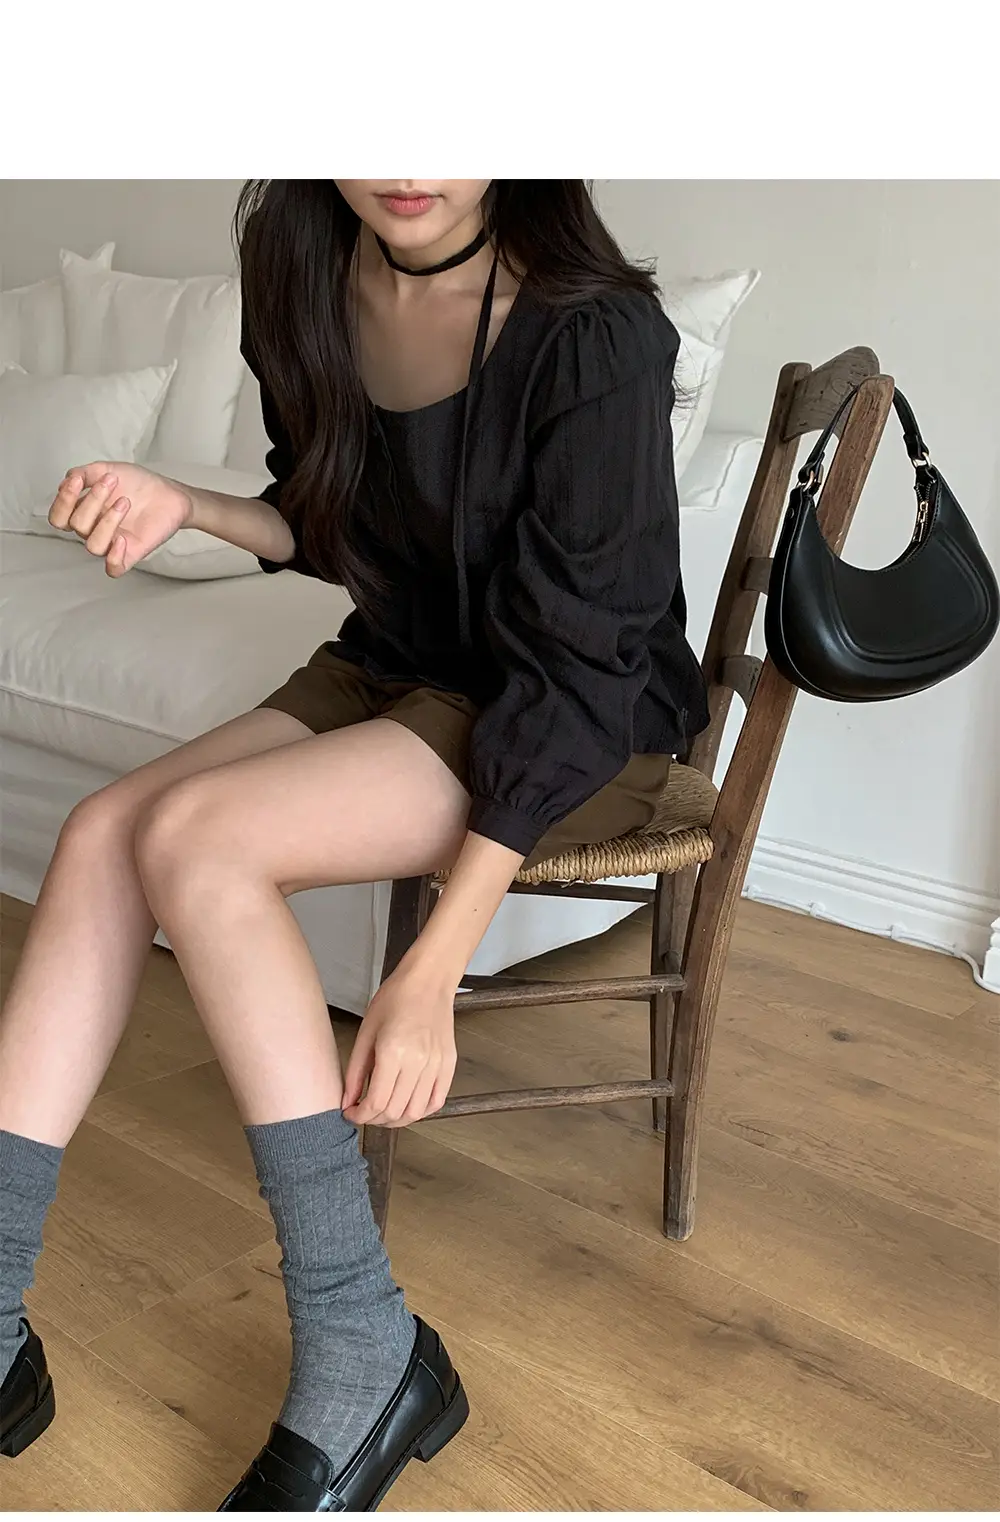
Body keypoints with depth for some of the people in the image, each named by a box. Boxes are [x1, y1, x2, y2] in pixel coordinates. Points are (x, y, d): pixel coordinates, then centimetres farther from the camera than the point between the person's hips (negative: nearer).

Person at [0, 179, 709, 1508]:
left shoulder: (595, 332, -23)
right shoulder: (308, 280, -3)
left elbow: (574, 664, -24)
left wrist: (432, 973, -28)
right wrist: (182, 504, -10)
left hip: (585, 728, -6)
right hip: (391, 672, 7)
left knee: (193, 837, -26)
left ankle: (363, 1360, -19)